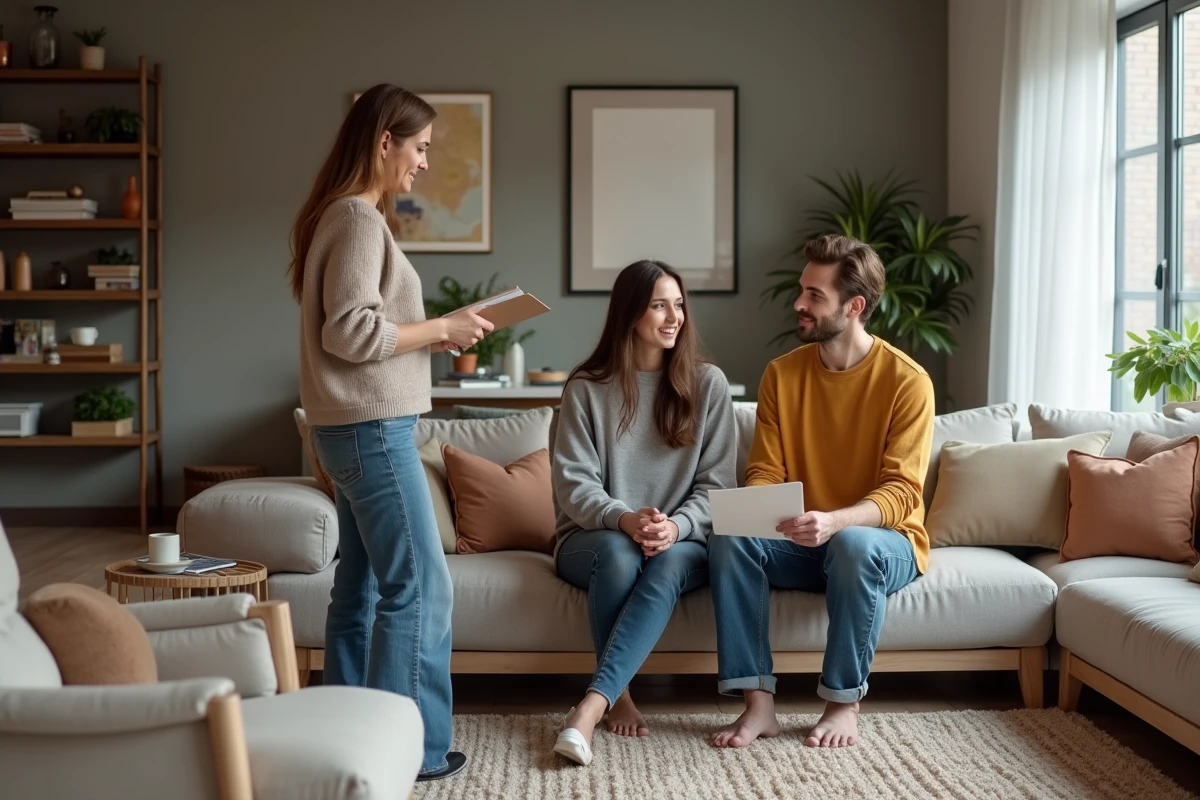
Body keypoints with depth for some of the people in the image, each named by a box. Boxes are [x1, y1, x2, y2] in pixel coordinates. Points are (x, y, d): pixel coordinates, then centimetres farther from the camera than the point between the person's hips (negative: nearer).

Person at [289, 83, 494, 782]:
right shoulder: (359, 217, -14)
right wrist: (441, 329, -12)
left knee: (363, 587, 13)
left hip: (357, 429, 10)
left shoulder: (347, 215, 17)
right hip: (373, 429, -10)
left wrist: (433, 335, 9)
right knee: (420, 587, -5)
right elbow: (350, 333, -21)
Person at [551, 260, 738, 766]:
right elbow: (573, 484, -6)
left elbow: (716, 484, -1)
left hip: (683, 541, 1)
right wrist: (623, 519, -26)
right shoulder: (586, 387, -1)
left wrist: (677, 526, -21)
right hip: (597, 537, 0)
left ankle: (590, 706, -42)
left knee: (669, 563, -35)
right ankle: (619, 696, -20)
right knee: (619, 552, -36)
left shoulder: (708, 383, 2)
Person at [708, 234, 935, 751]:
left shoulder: (906, 380, -13)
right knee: (727, 538, -26)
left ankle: (844, 703, -19)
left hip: (881, 541, -3)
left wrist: (835, 522, -38)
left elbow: (900, 491, -19)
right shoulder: (781, 374, 1)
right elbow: (765, 473, 0)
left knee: (853, 544, -38)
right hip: (803, 545, 4)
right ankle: (759, 703, -24)